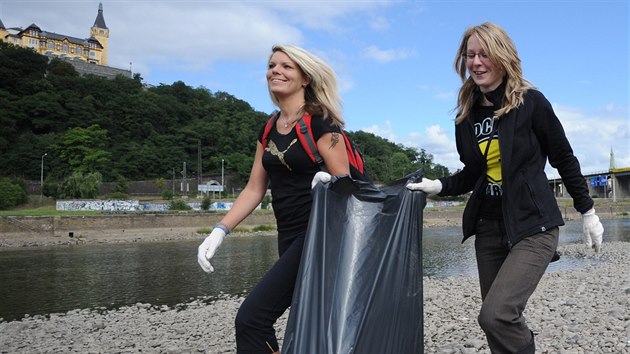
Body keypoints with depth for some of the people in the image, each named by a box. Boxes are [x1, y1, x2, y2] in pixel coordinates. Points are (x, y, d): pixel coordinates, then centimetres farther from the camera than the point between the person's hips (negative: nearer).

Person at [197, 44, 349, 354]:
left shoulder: (320, 122, -7)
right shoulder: (268, 130, 13)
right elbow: (254, 189, 13)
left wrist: (328, 183, -32)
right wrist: (220, 231, 4)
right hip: (288, 238, 7)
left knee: (251, 318, -16)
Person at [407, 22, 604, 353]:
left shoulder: (530, 102, -8)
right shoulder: (467, 115, 6)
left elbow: (564, 159, -1)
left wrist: (587, 212, 3)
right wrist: (438, 186, -3)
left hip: (533, 226, -5)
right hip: (488, 228, 6)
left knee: (496, 314, -20)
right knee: (496, 317, 10)